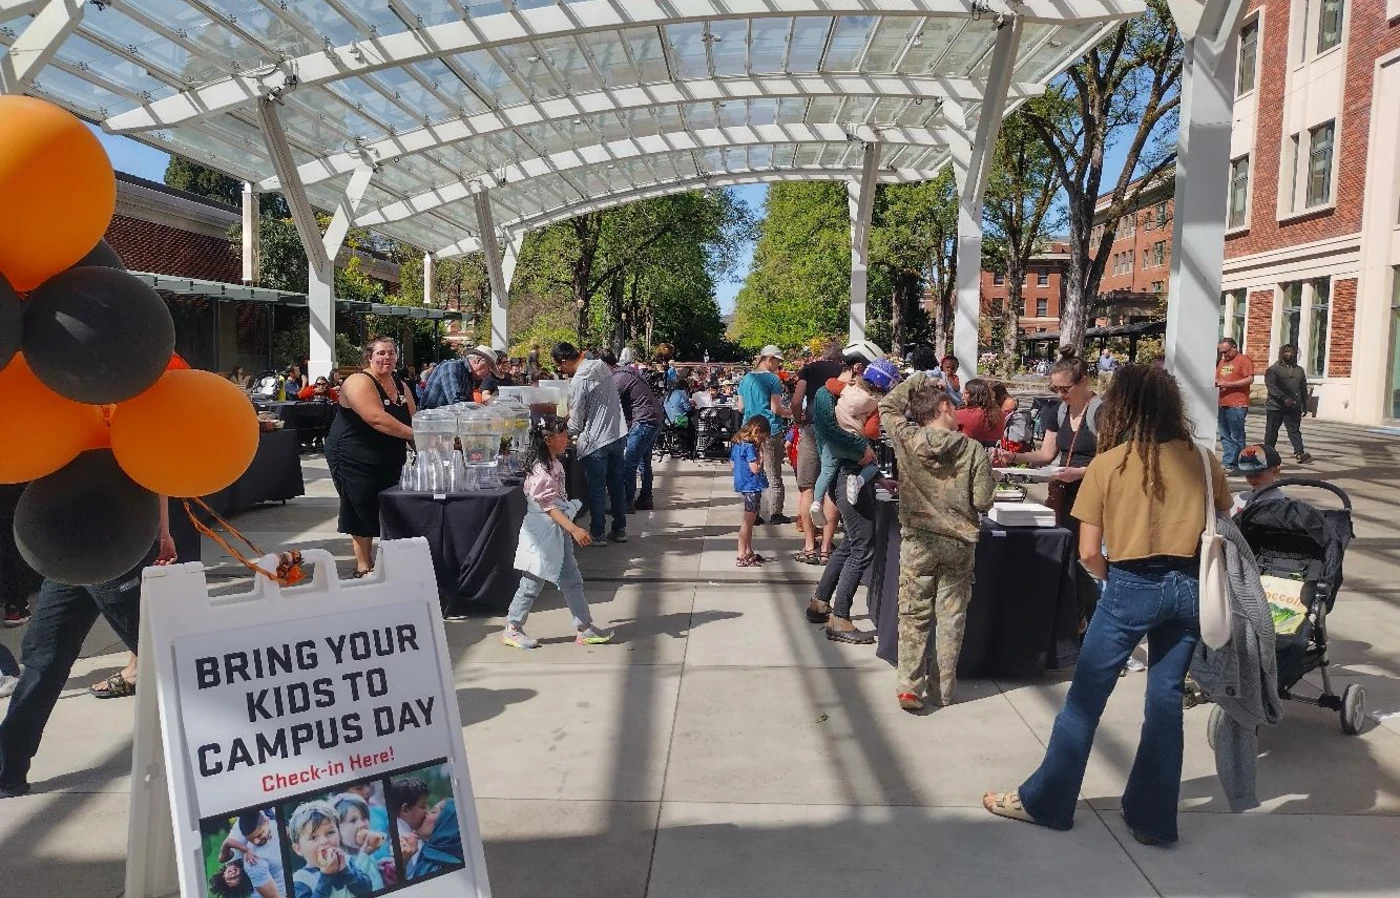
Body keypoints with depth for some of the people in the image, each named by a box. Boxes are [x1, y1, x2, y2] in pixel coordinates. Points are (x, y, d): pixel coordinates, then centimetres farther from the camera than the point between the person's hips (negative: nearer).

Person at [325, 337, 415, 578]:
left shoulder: (401, 387, 8)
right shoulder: (360, 382, -17)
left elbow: (412, 420, 8)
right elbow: (377, 419, -30)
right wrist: (415, 435, -32)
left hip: (389, 461, 8)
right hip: (354, 459, -7)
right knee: (364, 511, 0)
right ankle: (363, 566, 12)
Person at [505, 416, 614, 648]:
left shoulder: (555, 464, 8)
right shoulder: (541, 470, -21)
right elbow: (549, 506, -25)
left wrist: (571, 528, 23)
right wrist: (574, 529, -31)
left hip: (559, 531, 10)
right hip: (543, 532, -10)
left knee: (572, 581, 11)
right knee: (532, 583, 2)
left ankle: (584, 628, 18)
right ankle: (512, 629, 17)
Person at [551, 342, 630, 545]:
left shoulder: (578, 382, -16)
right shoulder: (602, 367, 7)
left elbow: (575, 425, -11)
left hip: (596, 440, -8)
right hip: (618, 435, 8)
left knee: (597, 489, 3)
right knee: (616, 484, 15)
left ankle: (597, 534, 11)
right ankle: (620, 529, 23)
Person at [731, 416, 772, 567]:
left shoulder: (736, 443, 8)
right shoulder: (750, 447, -20)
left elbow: (732, 463, 16)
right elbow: (756, 469, -22)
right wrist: (761, 452, -14)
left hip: (743, 485, 9)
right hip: (752, 486, -9)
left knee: (750, 521, 18)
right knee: (748, 521, -3)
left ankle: (749, 552, 27)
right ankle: (741, 556, 1)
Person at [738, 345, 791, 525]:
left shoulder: (746, 378, 10)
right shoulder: (773, 379, -10)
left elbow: (741, 407, 14)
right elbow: (776, 408, -14)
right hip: (770, 431, -6)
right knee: (773, 475, 3)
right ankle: (774, 513, 6)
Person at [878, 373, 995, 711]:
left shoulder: (907, 440, -7)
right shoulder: (974, 451, -9)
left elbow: (887, 406, 10)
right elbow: (983, 503, -7)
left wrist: (916, 381, 14)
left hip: (918, 540, 0)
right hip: (960, 542, 0)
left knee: (913, 614, 8)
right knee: (951, 616, 11)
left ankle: (910, 687, 3)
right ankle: (943, 689, 18)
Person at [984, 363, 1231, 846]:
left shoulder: (1107, 465, -6)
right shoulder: (1204, 461, 2)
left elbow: (1089, 553, -6)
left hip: (1132, 587, -4)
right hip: (1188, 588, 4)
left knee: (1086, 696, 7)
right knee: (1166, 698, 14)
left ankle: (1044, 801, 20)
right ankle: (1153, 817, 23)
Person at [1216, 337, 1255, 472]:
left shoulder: (1243, 360, -3)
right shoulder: (1222, 361, 20)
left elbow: (1250, 379, -12)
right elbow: (1217, 377, 26)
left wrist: (1228, 384, -15)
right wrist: (1215, 382, 3)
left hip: (1237, 405, -8)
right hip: (1222, 404, 8)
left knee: (1237, 437, -3)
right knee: (1225, 437, 8)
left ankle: (1231, 465, -2)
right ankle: (1228, 464, 11)